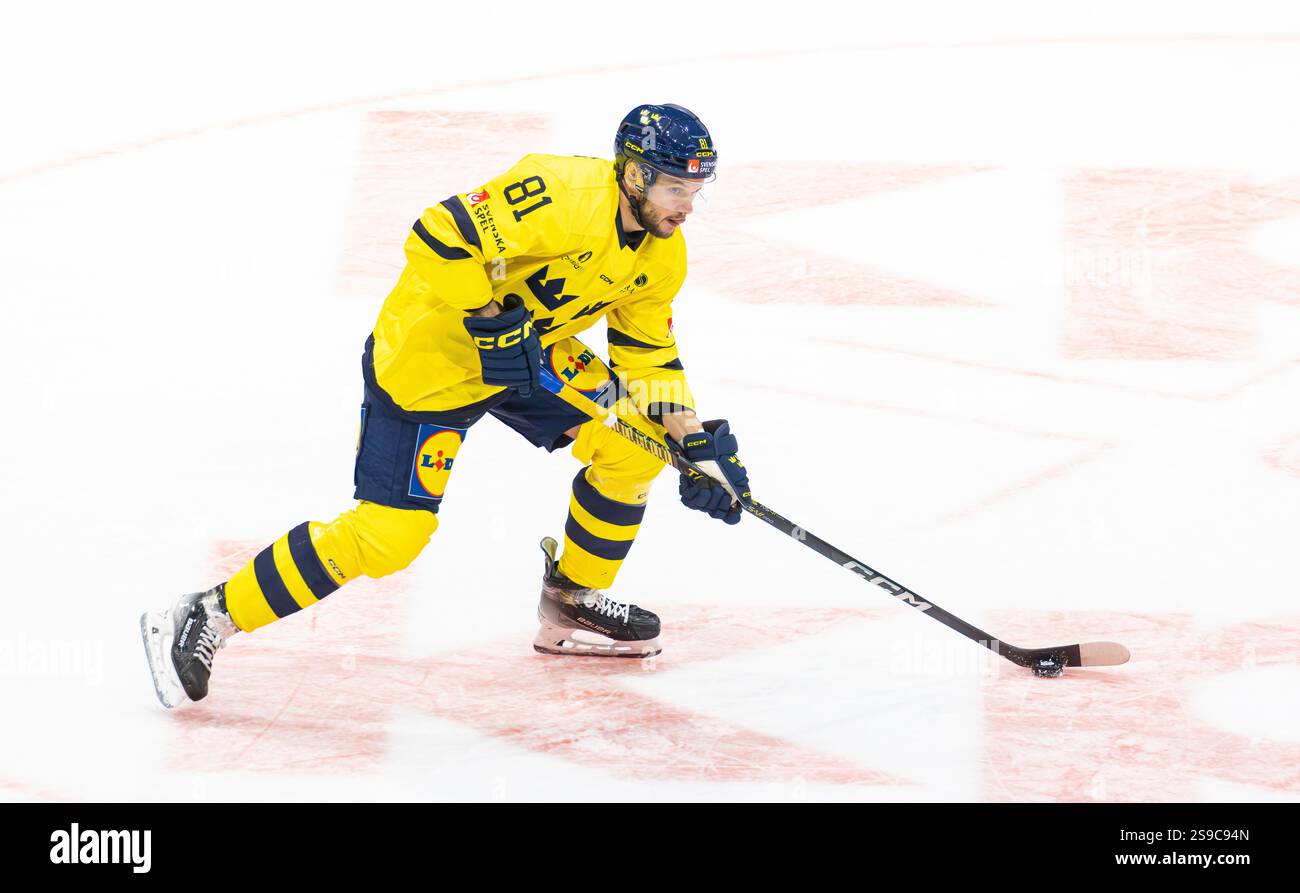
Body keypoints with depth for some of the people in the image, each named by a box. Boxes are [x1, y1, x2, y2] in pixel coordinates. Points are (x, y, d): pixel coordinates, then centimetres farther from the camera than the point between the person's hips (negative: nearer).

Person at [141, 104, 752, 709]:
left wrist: (698, 444, -1)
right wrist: (492, 324, -29)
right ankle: (211, 616, -4)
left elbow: (649, 354, 8)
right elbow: (441, 237, -32)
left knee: (635, 445, 0)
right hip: (429, 358, -9)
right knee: (387, 536, -14)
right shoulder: (563, 195, -29)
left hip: (531, 354, 9)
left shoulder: (662, 253, -1)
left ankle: (572, 604, 19)